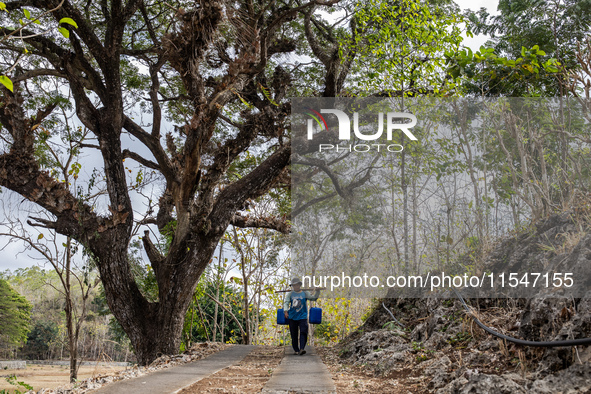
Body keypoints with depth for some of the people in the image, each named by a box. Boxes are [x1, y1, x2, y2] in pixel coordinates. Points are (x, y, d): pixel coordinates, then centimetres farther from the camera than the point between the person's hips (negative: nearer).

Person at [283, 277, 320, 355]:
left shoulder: (305, 293, 7)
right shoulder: (290, 294, 8)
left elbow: (313, 297, 1)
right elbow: (286, 302, -3)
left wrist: (317, 291, -15)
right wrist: (285, 311, -18)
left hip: (302, 317, -1)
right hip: (292, 317, 1)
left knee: (303, 332, -16)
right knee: (294, 335, 4)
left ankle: (301, 349, -23)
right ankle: (296, 350, 14)